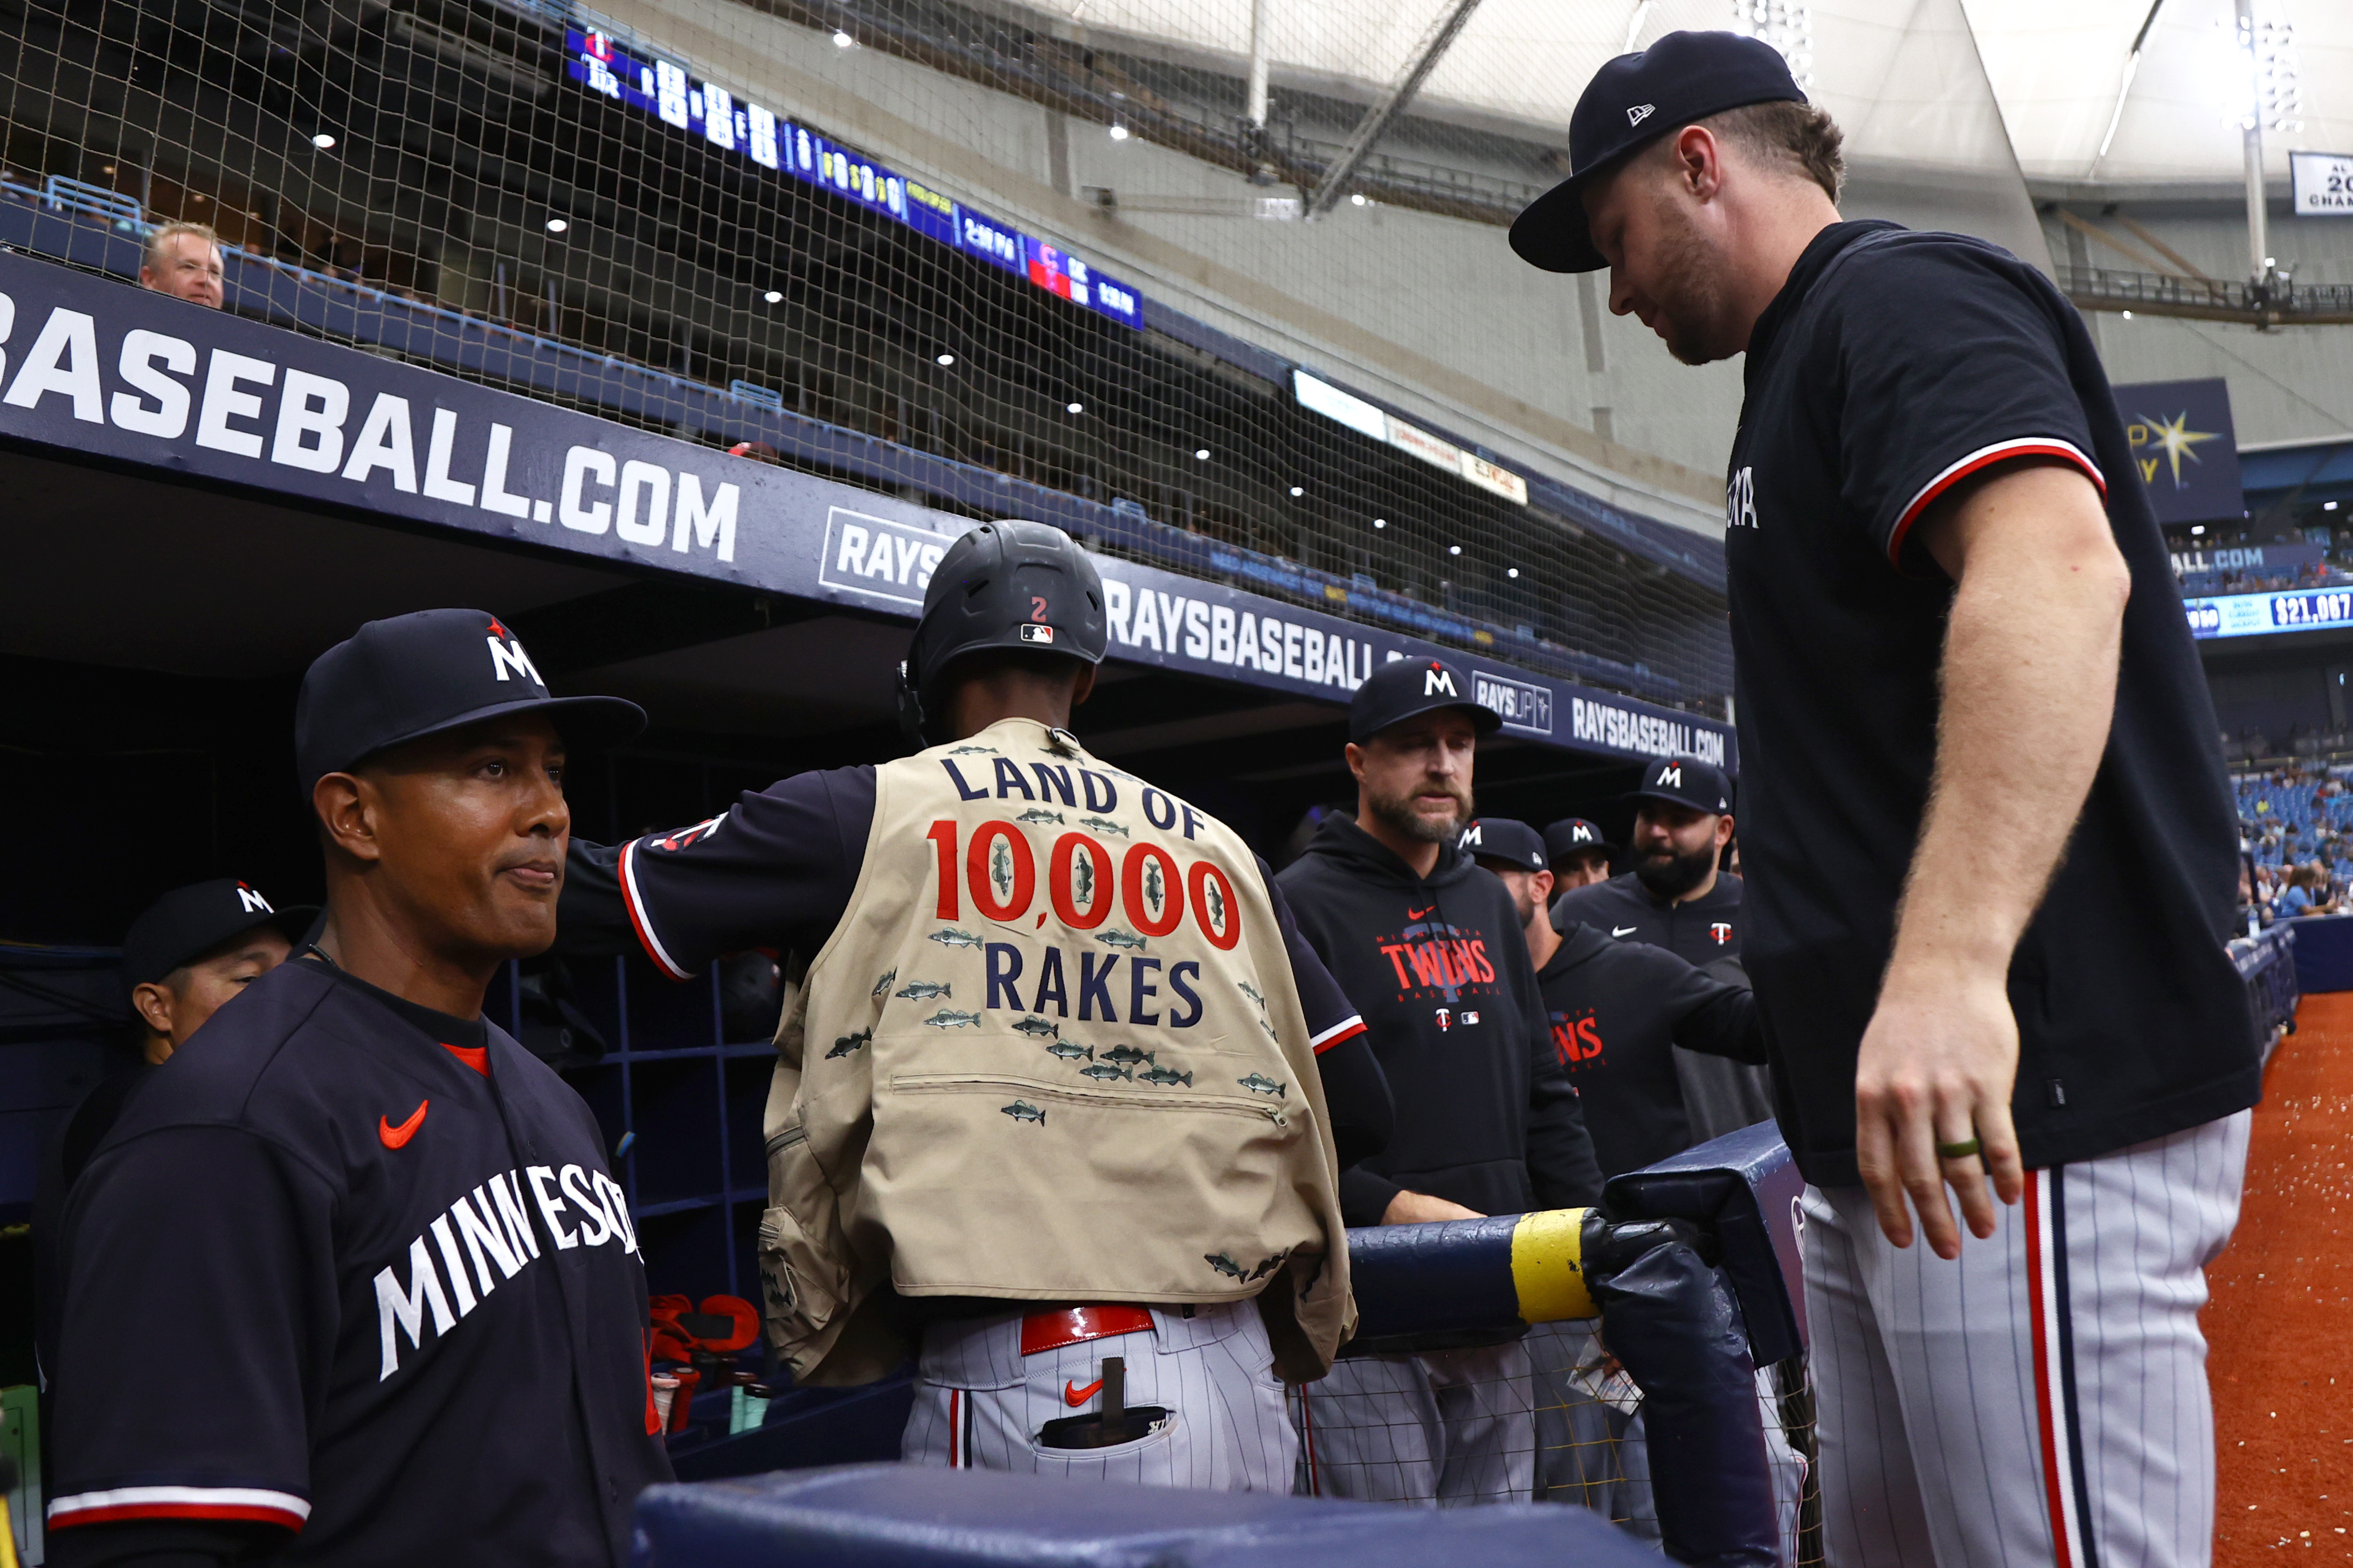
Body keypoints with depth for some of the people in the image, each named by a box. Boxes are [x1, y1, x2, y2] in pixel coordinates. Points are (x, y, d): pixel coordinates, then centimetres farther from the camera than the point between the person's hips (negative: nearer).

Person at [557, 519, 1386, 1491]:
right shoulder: (1215, 851, 10)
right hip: (1241, 1386, 4)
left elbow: (590, 892, 6)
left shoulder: (870, 812, 1)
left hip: (1020, 1398, -4)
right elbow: (1359, 1110, 11)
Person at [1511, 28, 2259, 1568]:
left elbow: (2055, 568, -26)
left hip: (2032, 1096, -11)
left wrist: (1949, 964, -36)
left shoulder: (1904, 292, -6)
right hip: (1898, 1120, 11)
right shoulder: (1814, 363, 25)